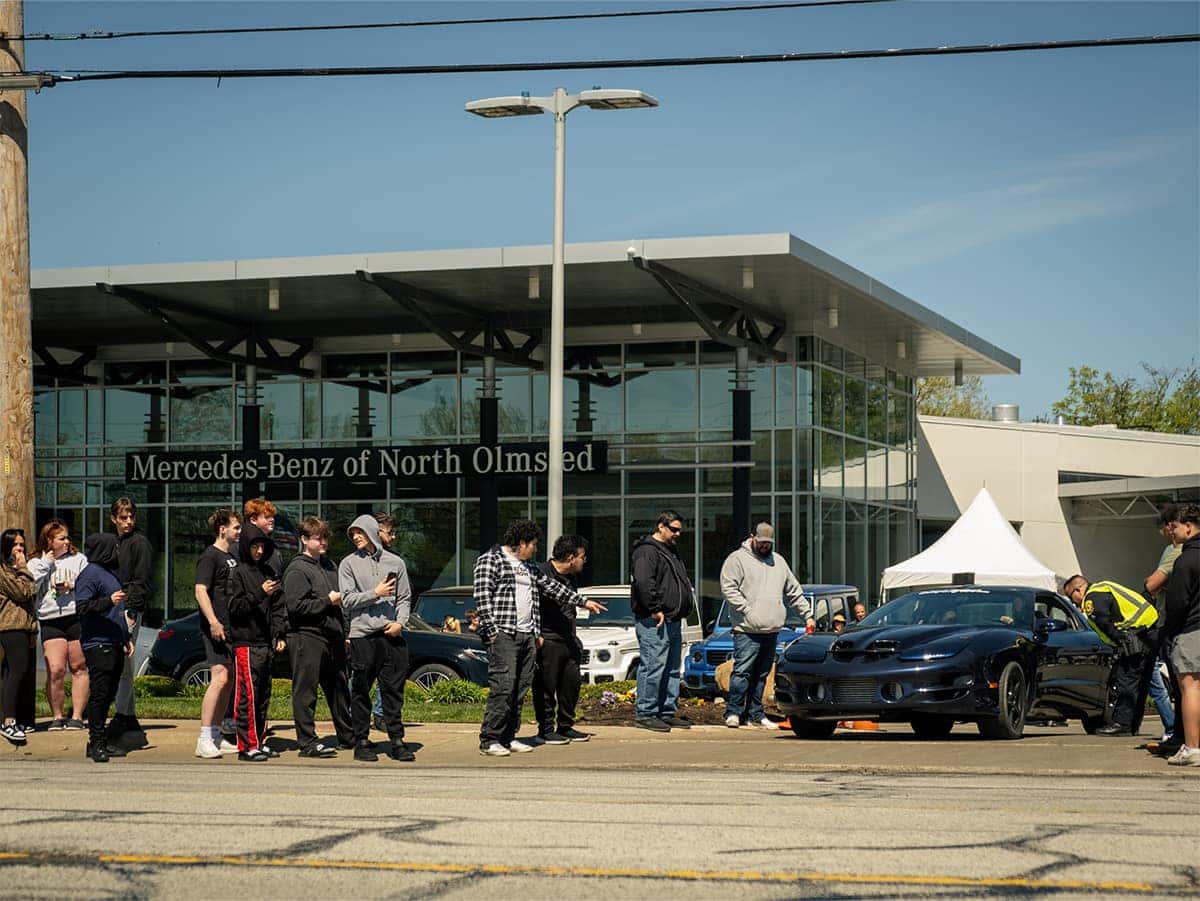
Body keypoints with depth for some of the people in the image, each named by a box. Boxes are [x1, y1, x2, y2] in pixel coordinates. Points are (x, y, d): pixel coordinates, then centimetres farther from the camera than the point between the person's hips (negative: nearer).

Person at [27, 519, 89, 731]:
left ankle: (77, 716, 6)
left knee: (79, 668, 0)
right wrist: (45, 564, -1)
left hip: (77, 618, 0)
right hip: (50, 621, 0)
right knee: (55, 670, -10)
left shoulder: (79, 559, 14)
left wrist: (73, 586, -8)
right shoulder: (35, 564, 13)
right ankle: (57, 716, 2)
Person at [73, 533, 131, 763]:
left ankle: (102, 742, 14)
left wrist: (126, 638, 29)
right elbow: (83, 607, -17)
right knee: (99, 693, -10)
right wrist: (109, 601, -28)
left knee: (109, 694, 9)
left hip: (114, 645, 9)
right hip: (98, 644, -9)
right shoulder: (90, 574, -8)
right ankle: (96, 742, -8)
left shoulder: (110, 573, 22)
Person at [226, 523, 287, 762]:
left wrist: (280, 635, 7)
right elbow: (235, 606, -10)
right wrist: (260, 593, -20)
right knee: (248, 695, -8)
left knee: (264, 695, 10)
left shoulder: (269, 573, 16)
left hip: (265, 643, 7)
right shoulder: (238, 573, -3)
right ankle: (247, 746, -7)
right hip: (245, 641, -7)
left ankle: (260, 741, 17)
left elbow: (277, 607, 16)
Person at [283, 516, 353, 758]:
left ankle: (348, 736, 23)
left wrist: (344, 634, 20)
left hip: (332, 638, 9)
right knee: (306, 691, -5)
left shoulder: (329, 566, 18)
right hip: (307, 638, -8)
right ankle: (307, 742, -5)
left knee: (340, 689, 14)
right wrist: (327, 601, -15)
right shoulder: (297, 570, -8)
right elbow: (296, 605, -19)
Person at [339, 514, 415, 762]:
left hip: (392, 635, 2)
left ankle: (397, 740, 6)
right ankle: (362, 742, 7)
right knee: (361, 692, 1)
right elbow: (348, 600, -2)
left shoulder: (395, 562, 12)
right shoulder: (349, 563, 5)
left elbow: (405, 598, 12)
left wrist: (400, 622, -4)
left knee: (394, 690, 2)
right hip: (362, 634, -2)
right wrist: (375, 593, -11)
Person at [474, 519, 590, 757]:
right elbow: (482, 596, -10)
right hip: (503, 634, -9)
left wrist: (583, 602, 31)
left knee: (520, 689, 5)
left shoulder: (528, 567, 22)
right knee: (503, 686, -14)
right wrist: (492, 630, -16)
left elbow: (552, 586, 29)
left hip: (527, 635, 9)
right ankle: (489, 740, -13)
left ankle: (509, 738, 11)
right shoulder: (491, 559, -3)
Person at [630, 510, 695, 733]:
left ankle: (668, 712, 19)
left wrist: (685, 608, 20)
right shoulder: (647, 551, -10)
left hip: (673, 621, 10)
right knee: (653, 667, -10)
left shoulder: (671, 552, 23)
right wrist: (655, 609, -22)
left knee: (672, 670, 13)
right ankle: (645, 713, -8)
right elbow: (643, 582, -23)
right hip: (654, 622, -10)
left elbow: (681, 582, 32)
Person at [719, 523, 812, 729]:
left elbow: (794, 591, 24)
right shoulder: (737, 559, 0)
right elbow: (728, 588, -9)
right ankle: (733, 712, -6)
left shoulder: (778, 561, 20)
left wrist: (808, 615, 16)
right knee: (742, 671, -11)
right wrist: (747, 610, -15)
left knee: (761, 675, 10)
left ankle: (755, 714, 15)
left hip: (772, 630, 6)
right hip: (747, 630, -6)